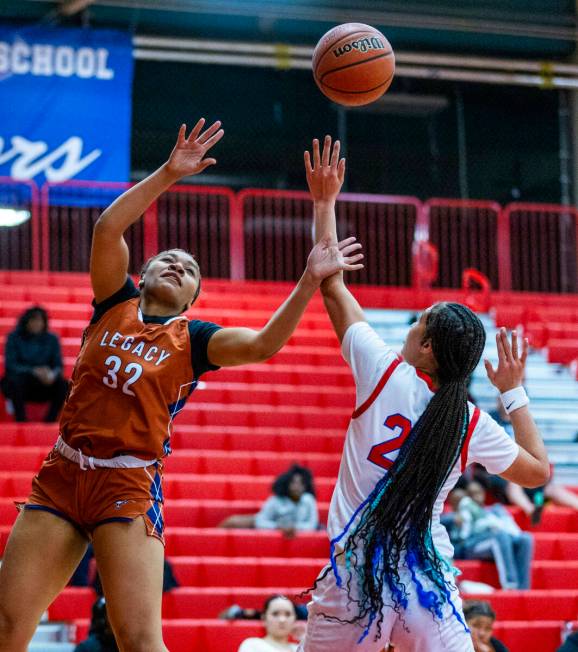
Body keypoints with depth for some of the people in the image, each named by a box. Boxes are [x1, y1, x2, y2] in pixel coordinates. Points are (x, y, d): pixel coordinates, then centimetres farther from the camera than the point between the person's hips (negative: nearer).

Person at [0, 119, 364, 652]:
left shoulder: (193, 339, 6)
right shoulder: (116, 304, 11)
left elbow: (262, 345, -13)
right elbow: (108, 228, -4)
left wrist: (310, 282, -24)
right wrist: (168, 174, -11)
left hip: (129, 486, -2)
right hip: (63, 474, 3)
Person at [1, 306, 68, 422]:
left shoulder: (51, 339, 0)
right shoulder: (14, 338, -7)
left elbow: (58, 365, -4)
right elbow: (10, 365, -16)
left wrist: (52, 374, -29)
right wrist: (34, 371, -32)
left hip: (43, 384, 2)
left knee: (63, 384, -25)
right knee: (15, 379, -36)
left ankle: (49, 421, -14)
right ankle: (21, 421, -25)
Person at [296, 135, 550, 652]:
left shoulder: (384, 372, -4)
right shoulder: (473, 425, 0)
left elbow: (331, 285, 7)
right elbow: (539, 471, 17)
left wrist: (324, 203, 17)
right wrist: (514, 393, 21)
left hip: (354, 573, -1)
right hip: (428, 581, 1)